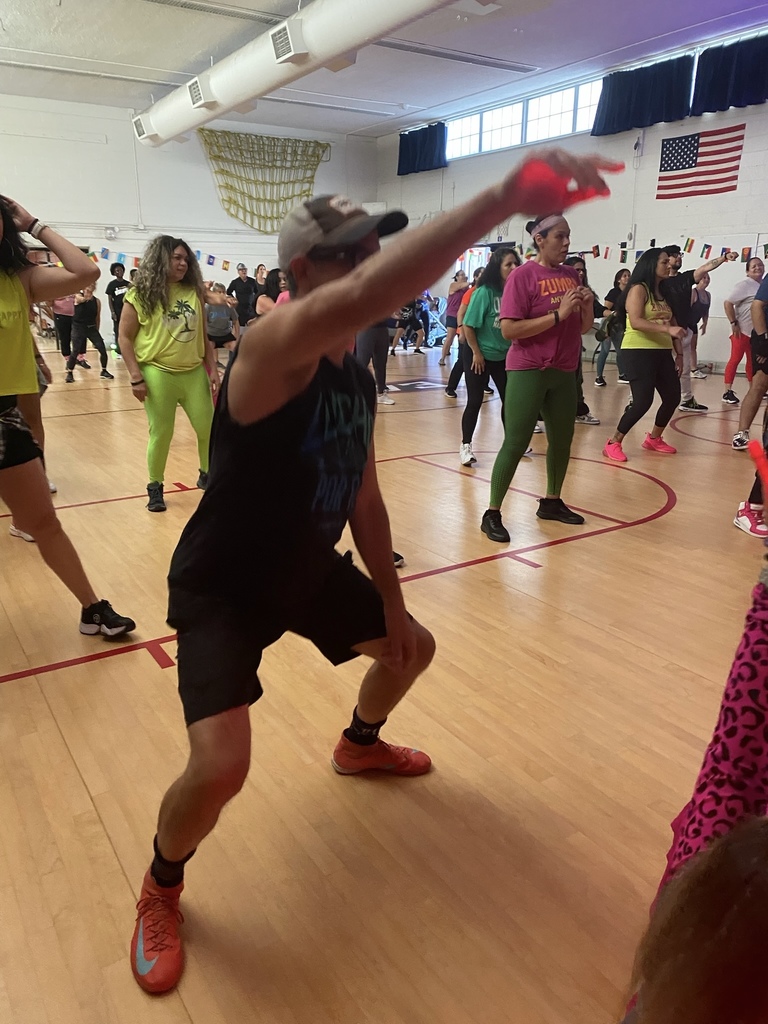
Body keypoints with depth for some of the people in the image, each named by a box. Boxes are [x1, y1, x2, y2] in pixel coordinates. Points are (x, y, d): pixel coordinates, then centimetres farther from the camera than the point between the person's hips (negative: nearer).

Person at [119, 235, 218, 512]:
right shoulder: (141, 295, -4)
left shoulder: (194, 292, 7)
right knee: (161, 433, 2)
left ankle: (207, 475, 29)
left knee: (208, 427, 6)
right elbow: (125, 338, -3)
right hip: (158, 373, -4)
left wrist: (212, 369, 7)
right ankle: (155, 487, 19)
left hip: (194, 372, 4)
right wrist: (136, 376, -10)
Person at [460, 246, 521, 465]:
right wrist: (476, 353, -13)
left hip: (505, 355, 5)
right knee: (475, 402, 0)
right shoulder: (484, 292, -18)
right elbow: (468, 325, -15)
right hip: (480, 355, -5)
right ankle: (466, 446, 13)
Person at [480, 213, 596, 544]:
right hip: (528, 372, -7)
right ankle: (492, 513, 2)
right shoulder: (523, 275, -9)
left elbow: (584, 328, 15)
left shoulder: (571, 275, 10)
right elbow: (508, 330, -18)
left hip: (564, 372, 7)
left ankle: (552, 501, 30)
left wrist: (587, 306, -6)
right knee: (516, 442, -7)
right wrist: (558, 314, -20)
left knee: (562, 439, 13)